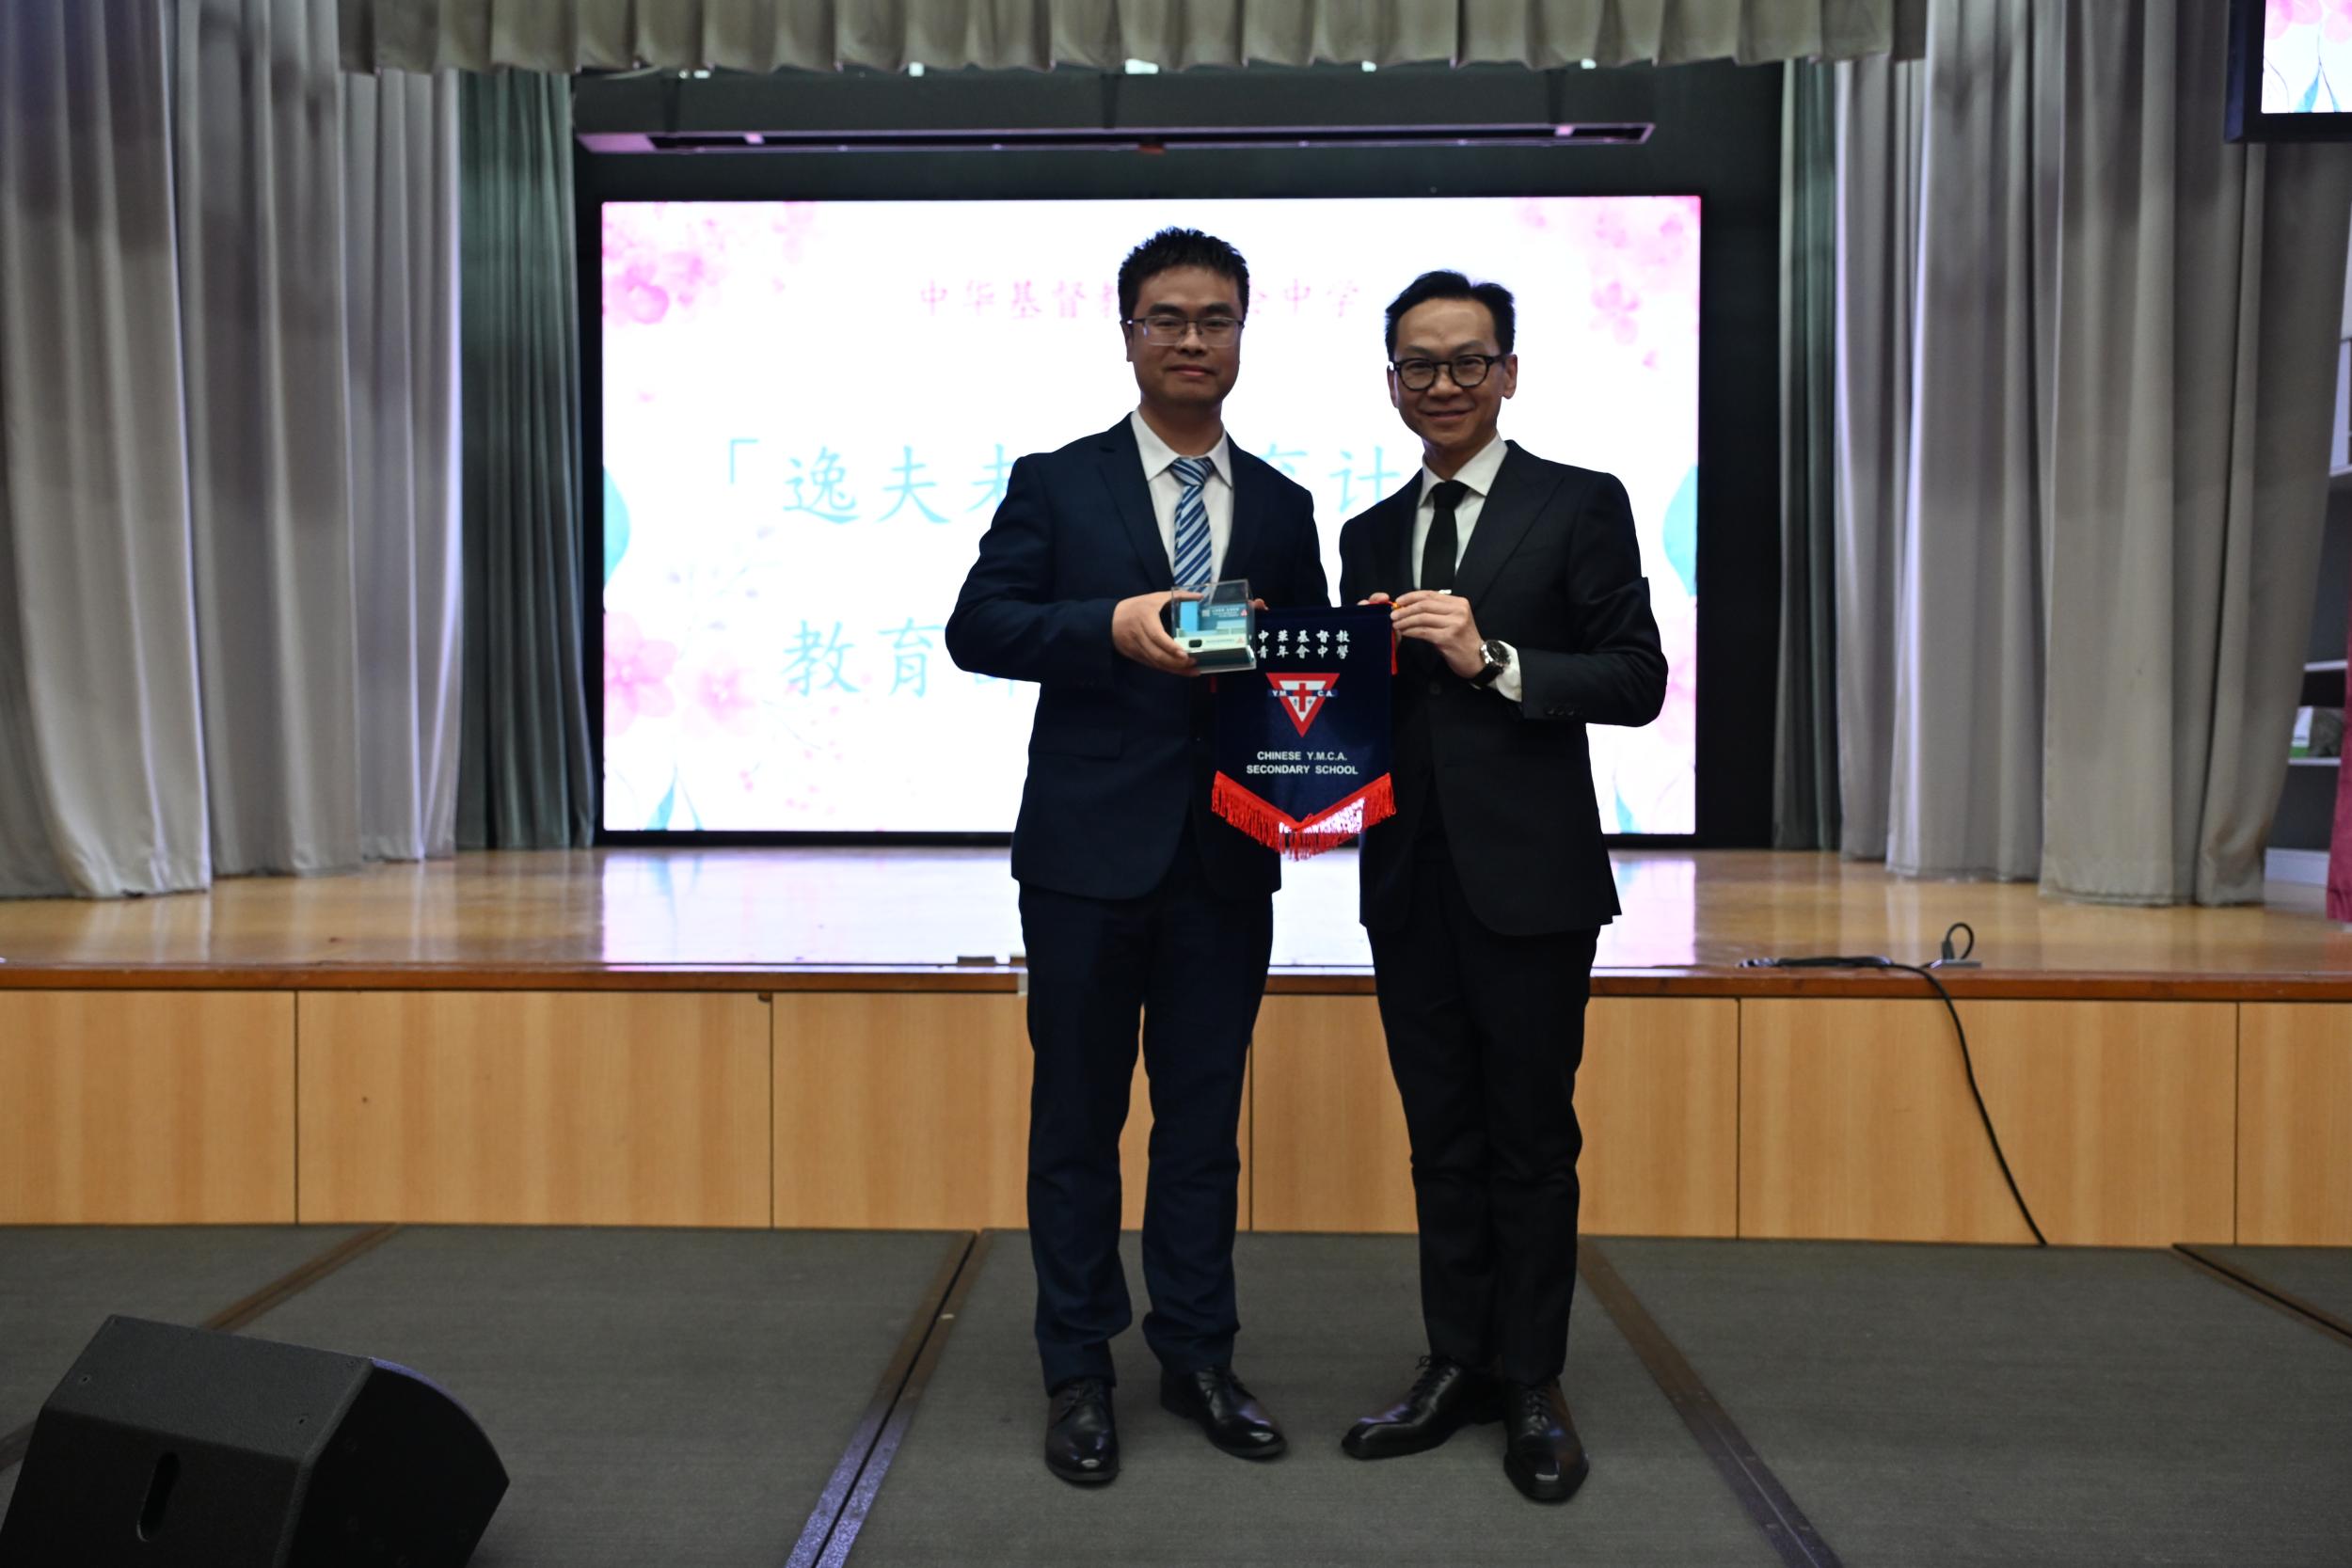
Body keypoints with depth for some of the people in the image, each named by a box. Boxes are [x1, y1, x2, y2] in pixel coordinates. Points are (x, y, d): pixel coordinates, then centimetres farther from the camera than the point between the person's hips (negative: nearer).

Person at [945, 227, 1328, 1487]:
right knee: (1077, 1118, 6)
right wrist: (1114, 626, -21)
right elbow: (977, 628, -7)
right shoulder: (1055, 484, 4)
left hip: (1227, 860, 3)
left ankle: (1196, 1355, 25)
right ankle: (1077, 1373, 19)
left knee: (1205, 1116, 11)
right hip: (1091, 854, -2)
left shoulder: (1281, 508, 13)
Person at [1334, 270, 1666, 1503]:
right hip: (1409, 878, 5)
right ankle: (1457, 1366, 25)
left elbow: (1637, 681, -8)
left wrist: (1491, 658, -19)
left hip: (1529, 878, -4)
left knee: (1530, 1138, 5)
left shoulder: (1582, 507, -1)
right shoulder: (1370, 535, 14)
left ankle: (1533, 1387, 19)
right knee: (1442, 1137, 13)